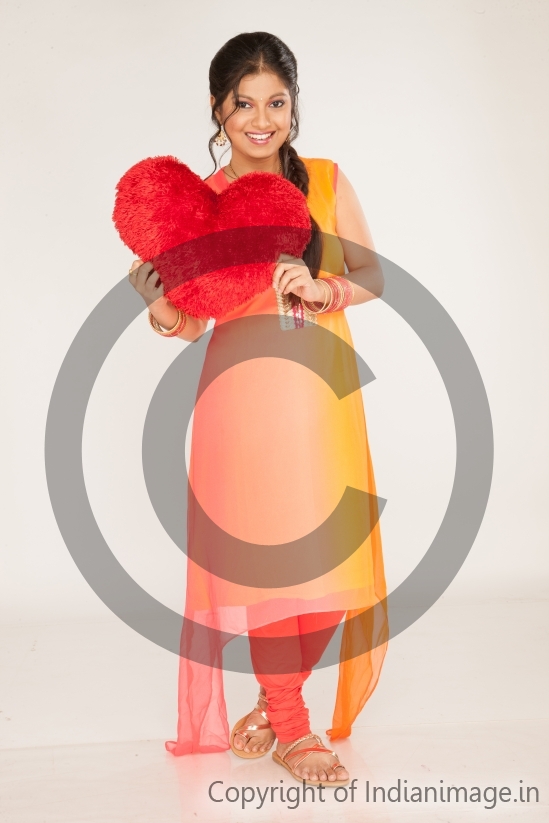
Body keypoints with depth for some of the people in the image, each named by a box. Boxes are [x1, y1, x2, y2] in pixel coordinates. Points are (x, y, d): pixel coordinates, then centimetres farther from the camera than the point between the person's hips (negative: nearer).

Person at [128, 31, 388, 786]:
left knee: (331, 557, 4)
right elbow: (191, 320, 3)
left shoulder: (326, 181, 8)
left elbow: (373, 277, 7)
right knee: (265, 553, -2)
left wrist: (322, 289, -13)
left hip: (323, 393, 3)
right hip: (244, 395, -2)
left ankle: (279, 701, 29)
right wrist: (159, 306, -18)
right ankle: (290, 728, 17)